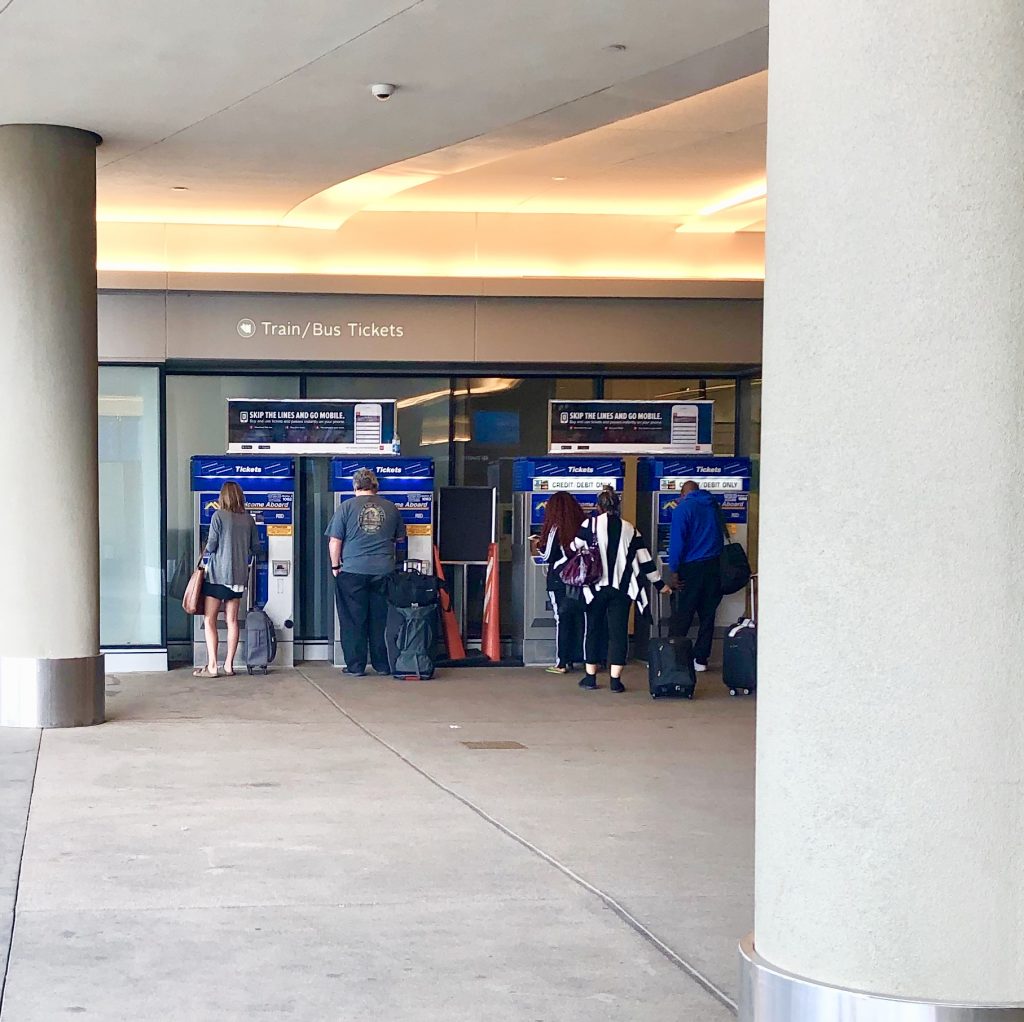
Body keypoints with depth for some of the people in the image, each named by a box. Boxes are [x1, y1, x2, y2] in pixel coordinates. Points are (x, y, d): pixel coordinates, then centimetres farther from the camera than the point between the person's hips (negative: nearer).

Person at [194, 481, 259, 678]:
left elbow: (211, 546, -11)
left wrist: (207, 550, 12)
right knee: (232, 620, 10)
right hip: (239, 575, 5)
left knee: (209, 620, -1)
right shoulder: (248, 519, 5)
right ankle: (229, 665, 9)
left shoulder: (219, 516, -9)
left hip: (218, 574, -5)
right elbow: (256, 547, 10)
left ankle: (211, 666, -7)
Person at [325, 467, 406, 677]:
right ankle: (383, 665, 14)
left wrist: (335, 566, 7)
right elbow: (400, 538, 17)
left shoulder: (347, 507, -4)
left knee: (354, 621, 5)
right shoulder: (390, 508, 4)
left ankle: (355, 666, 7)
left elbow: (334, 541, -4)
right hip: (383, 572, 2)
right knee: (381, 620, 9)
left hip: (353, 572, -2)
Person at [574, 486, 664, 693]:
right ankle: (616, 679, -1)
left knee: (593, 630, 11)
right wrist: (659, 584, 19)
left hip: (596, 587, -1)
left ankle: (590, 676, 14)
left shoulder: (590, 525, -1)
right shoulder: (629, 529, 7)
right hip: (622, 589, 1)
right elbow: (645, 560, 10)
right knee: (619, 632, 4)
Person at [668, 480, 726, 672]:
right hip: (714, 567, 5)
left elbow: (677, 541, -14)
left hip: (692, 569, -5)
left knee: (681, 617, -1)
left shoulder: (683, 508, -8)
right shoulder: (712, 505, 11)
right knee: (707, 615, 10)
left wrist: (674, 571, -10)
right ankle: (701, 659, 13)